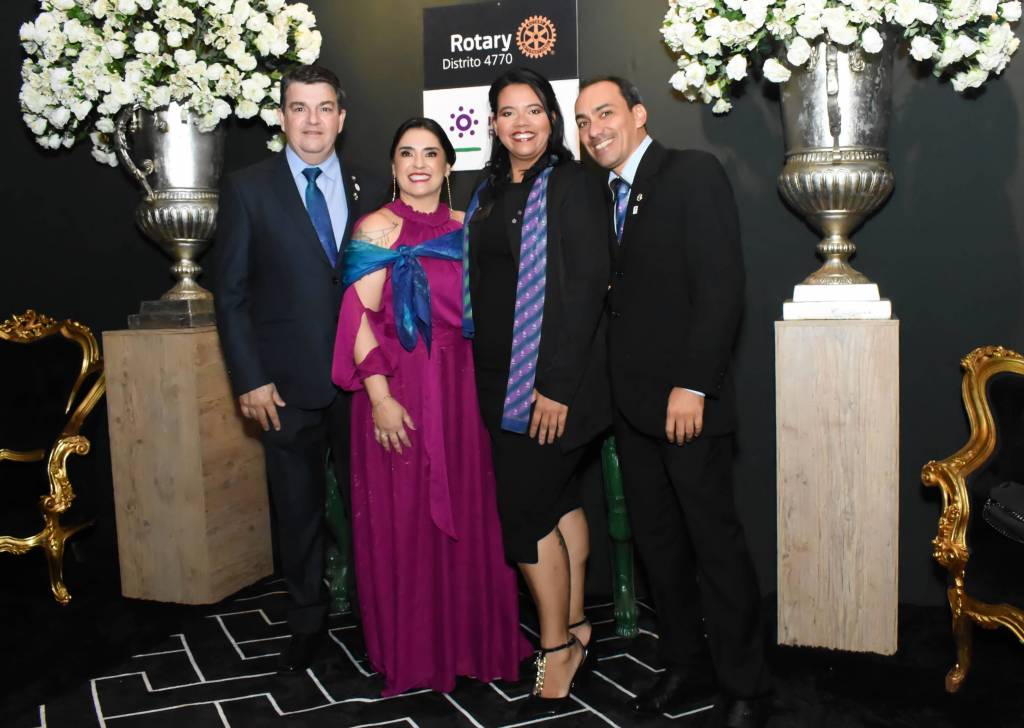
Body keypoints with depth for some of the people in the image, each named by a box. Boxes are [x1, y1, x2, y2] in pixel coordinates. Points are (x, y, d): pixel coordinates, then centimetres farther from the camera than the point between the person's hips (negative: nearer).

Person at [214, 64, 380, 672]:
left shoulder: (367, 190, 7)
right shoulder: (248, 189, 0)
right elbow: (232, 292, -1)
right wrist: (250, 379, -7)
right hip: (289, 382, -1)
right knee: (299, 506, 10)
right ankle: (308, 620, 28)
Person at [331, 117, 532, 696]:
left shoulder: (465, 229, 11)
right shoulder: (378, 228, -2)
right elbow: (360, 319, -9)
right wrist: (380, 396, -18)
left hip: (461, 388, 4)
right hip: (400, 388, -4)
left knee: (467, 515, 9)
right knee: (404, 519, 4)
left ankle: (470, 638, 27)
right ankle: (412, 651, 21)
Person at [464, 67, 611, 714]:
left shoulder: (572, 183, -9)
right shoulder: (491, 191, 14)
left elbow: (587, 286, -16)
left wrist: (557, 385, -20)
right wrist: (487, 372, 10)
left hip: (552, 379, -7)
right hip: (501, 379, 7)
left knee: (525, 509, -5)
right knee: (559, 497, 15)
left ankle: (557, 645, 12)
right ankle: (573, 624, 28)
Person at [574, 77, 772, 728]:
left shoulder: (694, 173, -5)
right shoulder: (606, 195, 16)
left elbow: (722, 285, -14)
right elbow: (619, 296, 13)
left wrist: (693, 386, -18)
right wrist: (616, 391, 4)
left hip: (688, 401, -7)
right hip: (633, 406, 7)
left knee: (716, 543, 1)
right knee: (658, 544, 12)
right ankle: (685, 668, 27)